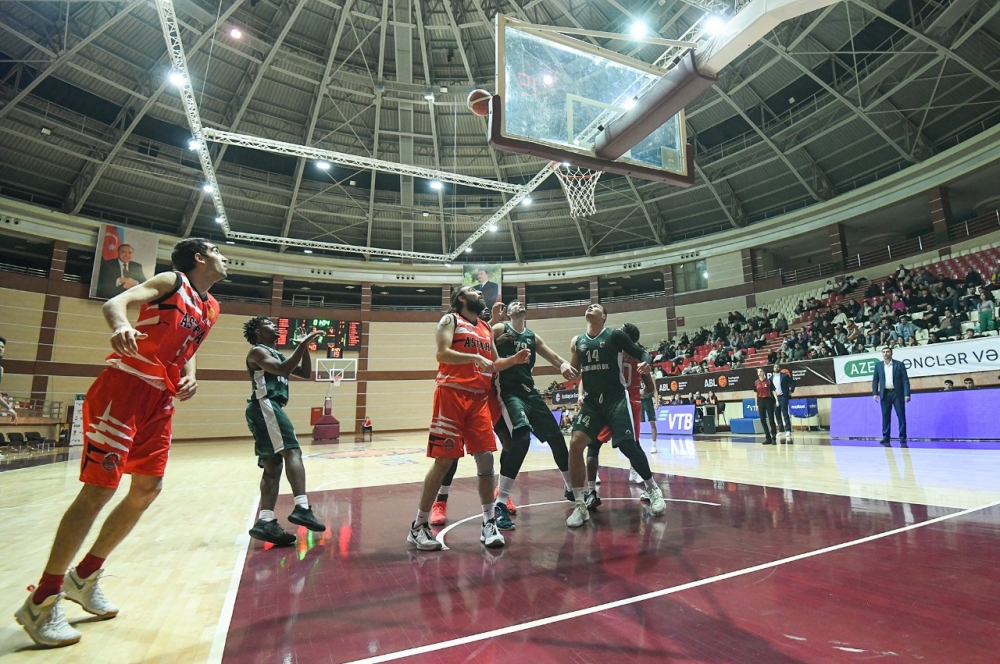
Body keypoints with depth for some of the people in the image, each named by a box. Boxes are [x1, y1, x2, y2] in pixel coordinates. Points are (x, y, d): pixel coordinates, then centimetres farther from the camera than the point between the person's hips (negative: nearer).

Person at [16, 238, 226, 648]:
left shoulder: (211, 310, 18)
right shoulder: (171, 281, -2)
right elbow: (116, 302, -15)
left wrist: (190, 377, 6)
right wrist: (120, 327, -38)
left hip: (160, 399, 8)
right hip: (125, 386, -8)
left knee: (148, 488, 9)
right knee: (100, 488, -8)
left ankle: (85, 577, 26)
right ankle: (42, 600, 7)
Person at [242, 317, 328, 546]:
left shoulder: (276, 354, 26)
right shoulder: (258, 352, -1)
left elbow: (305, 373, 23)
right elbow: (282, 370, -20)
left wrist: (306, 348, 13)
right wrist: (302, 344, -17)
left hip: (270, 410, 10)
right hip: (265, 407, -10)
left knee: (273, 467, 3)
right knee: (292, 451, -21)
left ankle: (265, 522, 0)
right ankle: (302, 508, -31)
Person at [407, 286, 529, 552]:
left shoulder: (486, 328, 21)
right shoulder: (450, 320, 1)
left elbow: (494, 364, 25)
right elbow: (442, 353, -14)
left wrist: (514, 360, 7)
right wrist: (475, 357, -24)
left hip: (479, 398, 6)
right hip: (452, 394, -6)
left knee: (486, 457, 1)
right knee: (444, 460, -4)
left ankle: (489, 523, 12)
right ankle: (419, 526, 10)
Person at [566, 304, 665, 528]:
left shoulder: (615, 335, -2)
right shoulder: (577, 341, 10)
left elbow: (642, 353, 0)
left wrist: (645, 363, -21)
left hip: (616, 399, -3)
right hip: (591, 401, 3)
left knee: (629, 446, -7)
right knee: (575, 444, -14)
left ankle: (652, 489, 24)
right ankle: (579, 506, -4)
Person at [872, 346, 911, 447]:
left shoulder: (899, 364, 1)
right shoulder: (878, 365, 8)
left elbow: (905, 380, -3)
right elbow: (875, 380, 8)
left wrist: (907, 394, -11)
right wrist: (875, 393, -2)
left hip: (897, 393, -2)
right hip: (885, 394, 2)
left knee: (901, 416, 0)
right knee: (885, 417, 4)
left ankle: (903, 439, 5)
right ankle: (885, 438, 7)